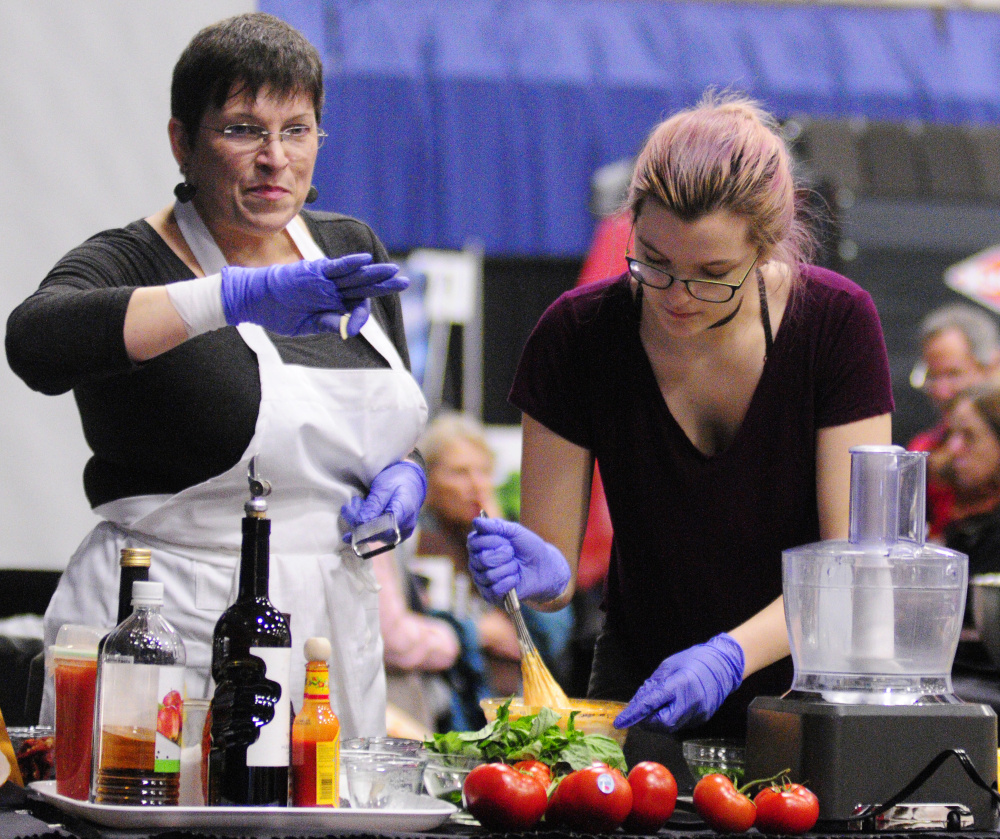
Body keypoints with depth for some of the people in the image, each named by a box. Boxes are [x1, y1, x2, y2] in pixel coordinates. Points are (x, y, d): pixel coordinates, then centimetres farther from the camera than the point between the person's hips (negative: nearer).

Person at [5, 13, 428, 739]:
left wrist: (405, 476, 0)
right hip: (172, 640, -5)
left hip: (335, 634, 5)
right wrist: (241, 297, -37)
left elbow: (400, 429, 24)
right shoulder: (131, 264, -7)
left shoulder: (349, 250, 12)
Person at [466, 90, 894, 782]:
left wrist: (730, 656, -31)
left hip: (808, 687, -1)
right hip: (640, 686, 1)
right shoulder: (578, 335, -13)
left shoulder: (837, 322, -15)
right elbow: (557, 566, -9)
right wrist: (541, 572, -33)